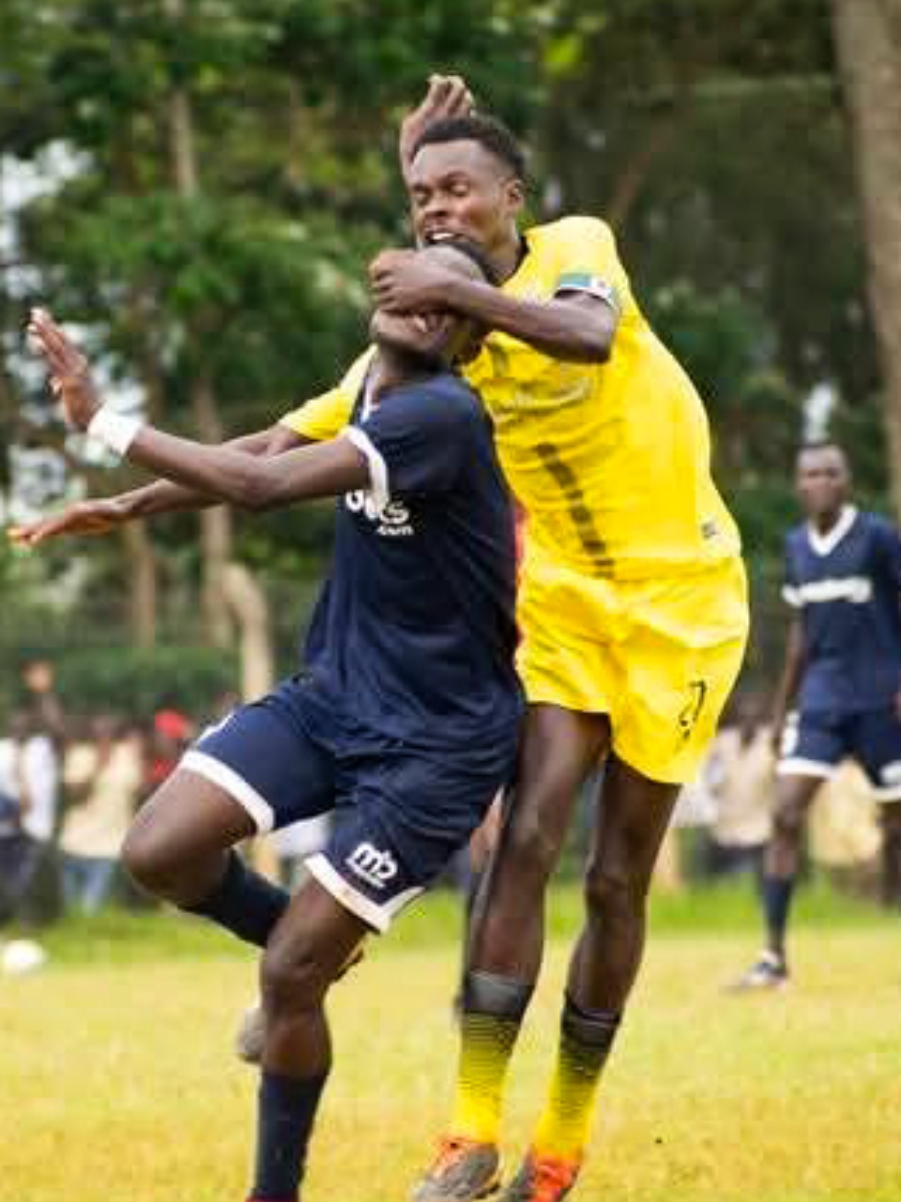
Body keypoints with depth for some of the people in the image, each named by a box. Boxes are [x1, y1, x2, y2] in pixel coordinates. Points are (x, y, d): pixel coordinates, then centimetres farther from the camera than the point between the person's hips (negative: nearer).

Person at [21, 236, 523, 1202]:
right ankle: (309, 947, 17)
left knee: (290, 975, -8)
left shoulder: (440, 414, -22)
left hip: (433, 746, -7)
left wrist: (101, 422, -30)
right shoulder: (370, 392, 5)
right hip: (331, 696, 7)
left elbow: (262, 485, -32)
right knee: (159, 853, -12)